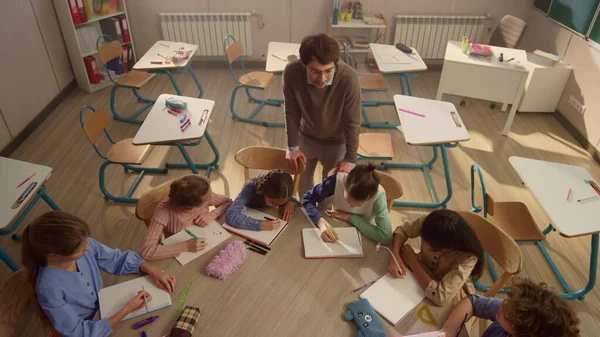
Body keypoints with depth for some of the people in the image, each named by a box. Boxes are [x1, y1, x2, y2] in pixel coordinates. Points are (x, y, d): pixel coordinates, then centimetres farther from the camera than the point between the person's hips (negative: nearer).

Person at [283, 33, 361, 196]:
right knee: (303, 180, 24)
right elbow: (292, 112, -13)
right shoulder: (291, 73, -29)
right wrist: (293, 146, -7)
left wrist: (350, 159, -15)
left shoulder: (349, 78, -34)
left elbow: (352, 123, -22)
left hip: (336, 142, -2)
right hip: (306, 137, 3)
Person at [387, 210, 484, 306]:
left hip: (451, 297, -4)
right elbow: (402, 230, -10)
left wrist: (412, 260, -30)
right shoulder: (432, 225, -27)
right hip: (423, 277, 4)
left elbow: (440, 297, -40)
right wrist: (395, 255, -30)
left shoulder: (468, 257, -36)